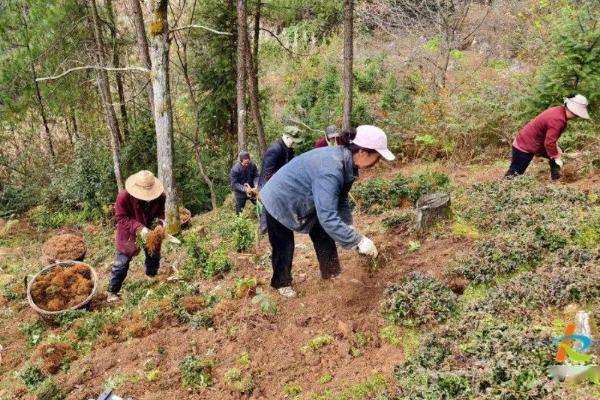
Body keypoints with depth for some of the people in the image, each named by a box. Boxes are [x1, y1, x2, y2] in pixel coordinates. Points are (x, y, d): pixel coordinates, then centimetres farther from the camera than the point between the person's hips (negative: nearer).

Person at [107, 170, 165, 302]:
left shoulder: (160, 196, -23)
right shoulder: (124, 196, -32)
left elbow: (162, 212, -8)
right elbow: (121, 218, -27)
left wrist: (163, 222, -31)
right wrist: (139, 228, -39)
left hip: (150, 232, 4)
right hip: (128, 234, -4)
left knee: (154, 258, 22)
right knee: (122, 263, 3)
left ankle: (152, 280, 51)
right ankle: (112, 291, 20)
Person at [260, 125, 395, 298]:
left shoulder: (345, 161, -11)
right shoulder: (330, 169, -40)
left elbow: (341, 201, 4)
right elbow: (328, 217, -43)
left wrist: (349, 228, -2)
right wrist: (359, 241, -37)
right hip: (280, 202, -8)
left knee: (323, 235, 9)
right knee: (284, 247, 7)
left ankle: (331, 273, 21)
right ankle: (282, 283, 28)